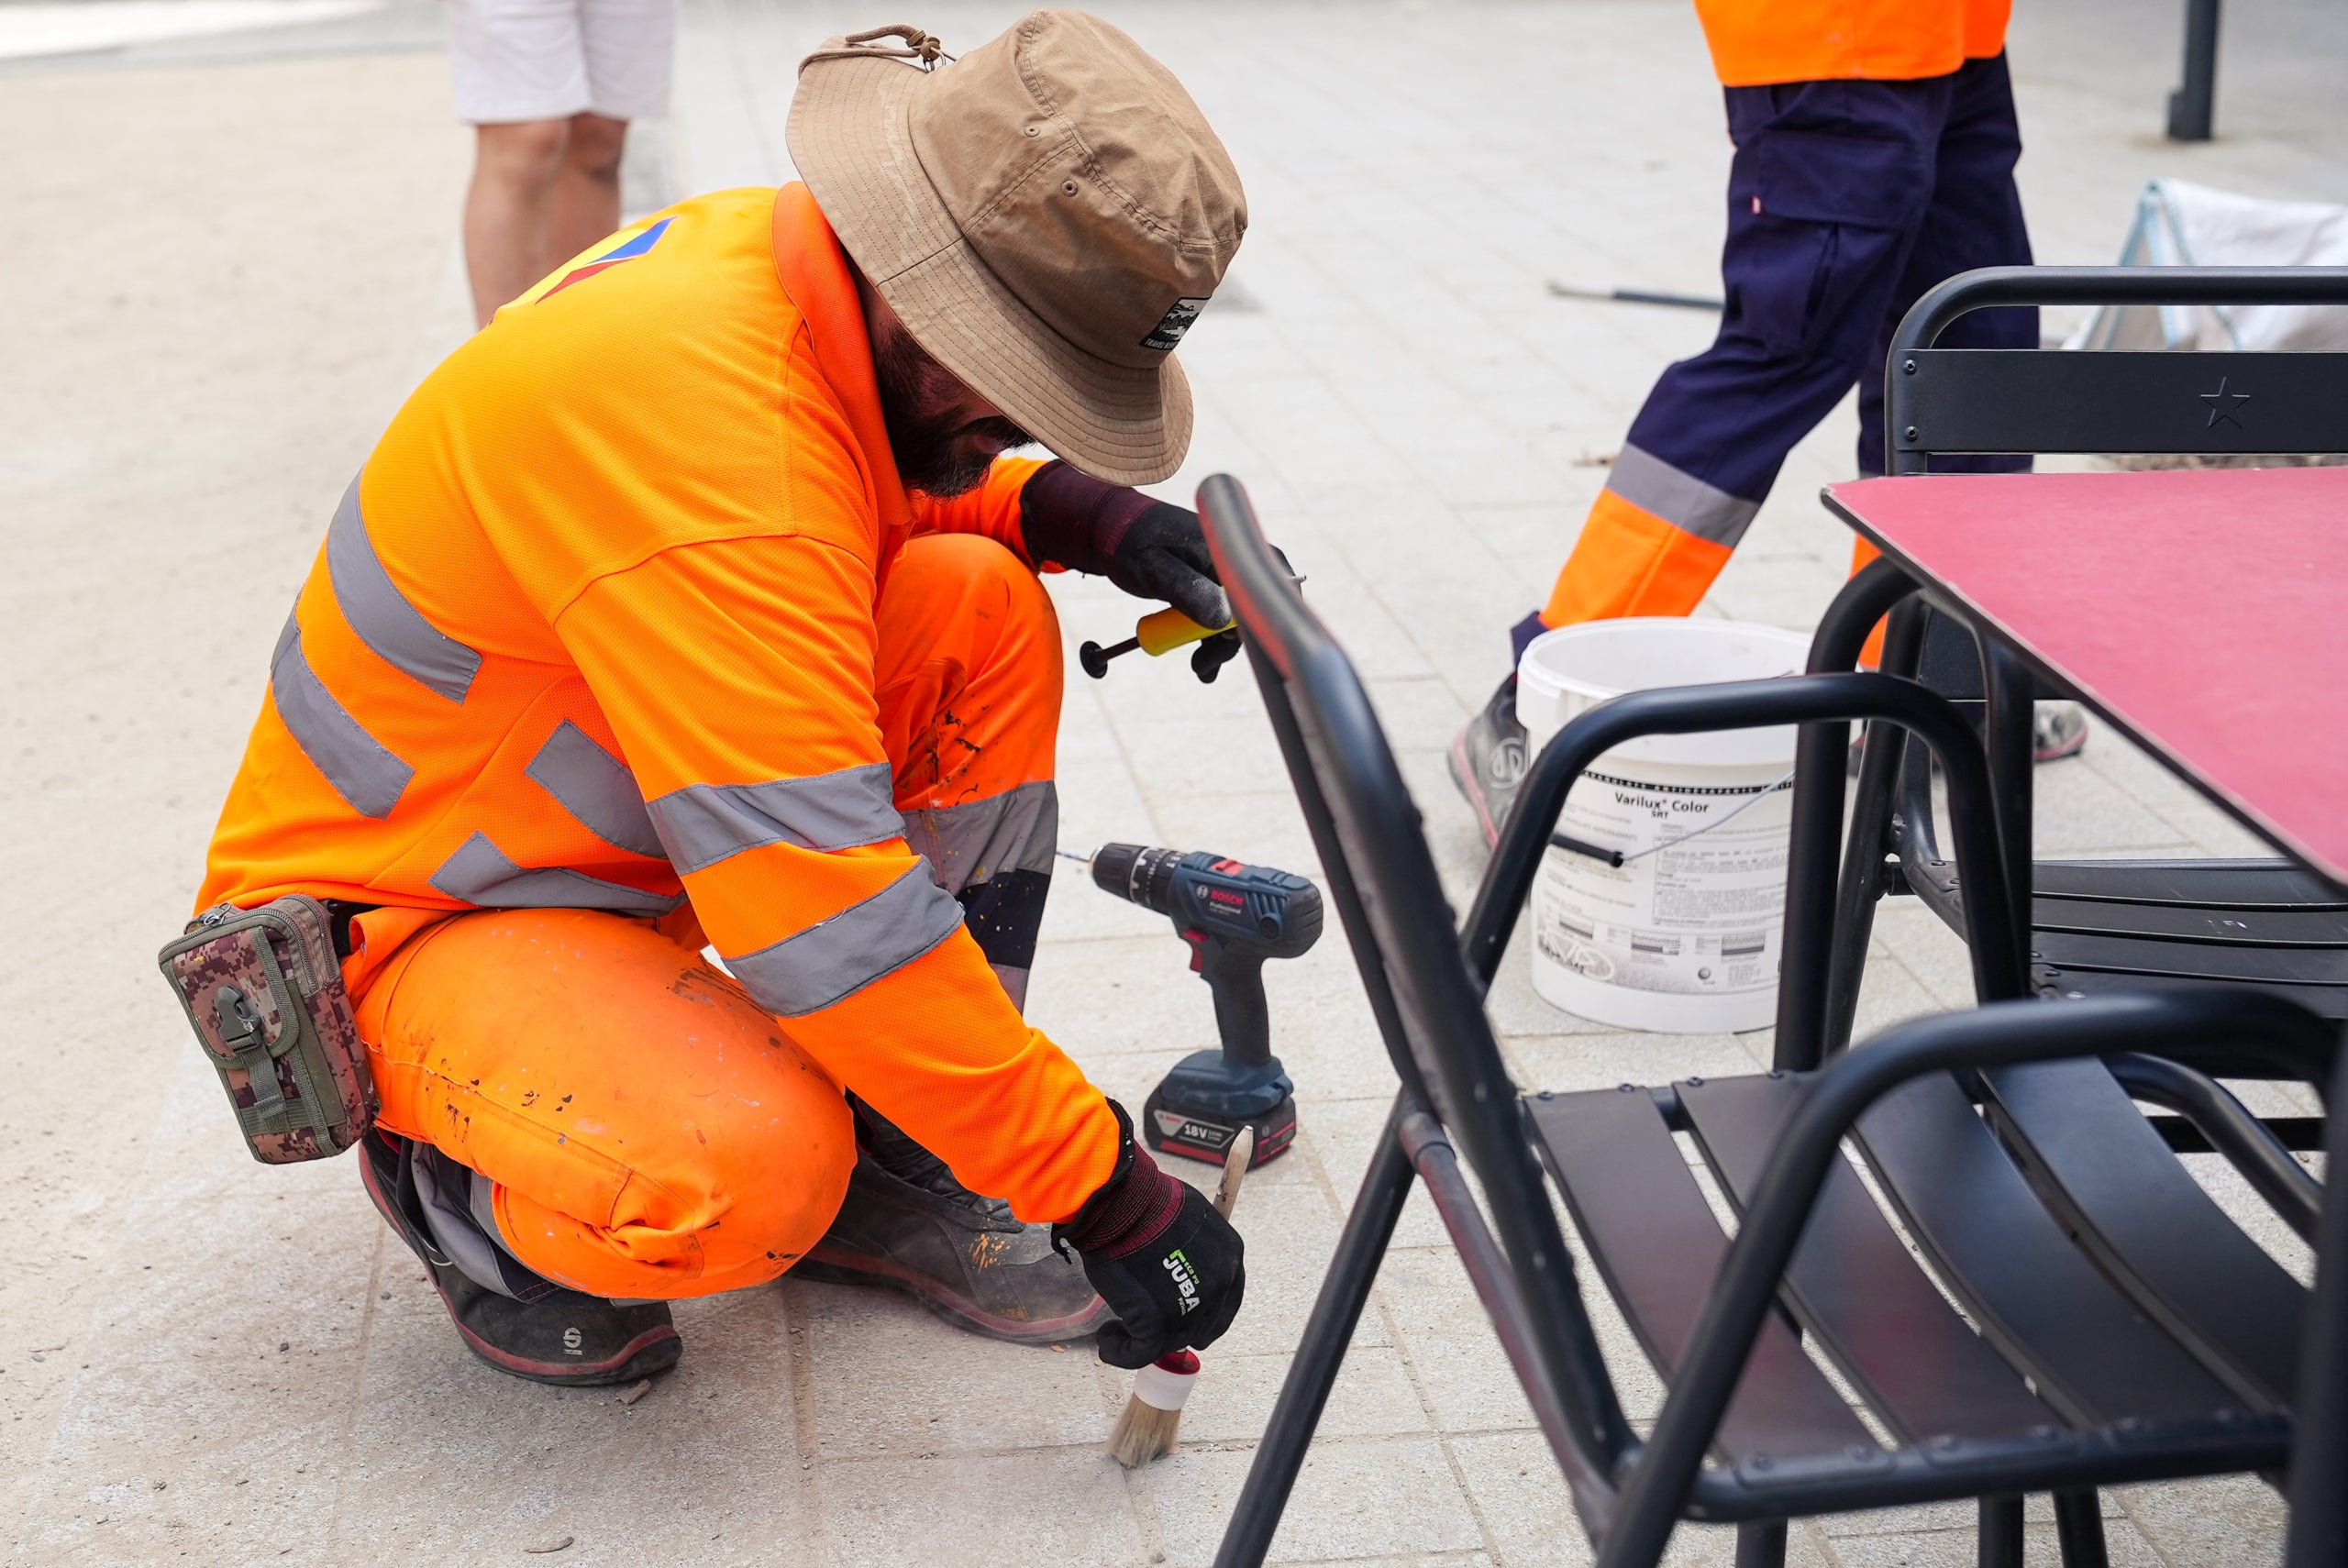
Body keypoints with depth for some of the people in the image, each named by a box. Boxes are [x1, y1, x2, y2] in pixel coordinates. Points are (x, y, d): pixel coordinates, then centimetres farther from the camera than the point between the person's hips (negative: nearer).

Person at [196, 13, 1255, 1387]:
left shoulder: (768, 254, -7)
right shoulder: (697, 406, -34)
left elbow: (886, 499, 17)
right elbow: (821, 907, -36)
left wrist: (1083, 514, -6)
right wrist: (1101, 1191, -29)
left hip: (601, 836, 9)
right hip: (393, 913, -9)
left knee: (980, 606, -6)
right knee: (748, 1171, -36)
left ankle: (888, 1165, 2)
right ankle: (455, 1183, 1)